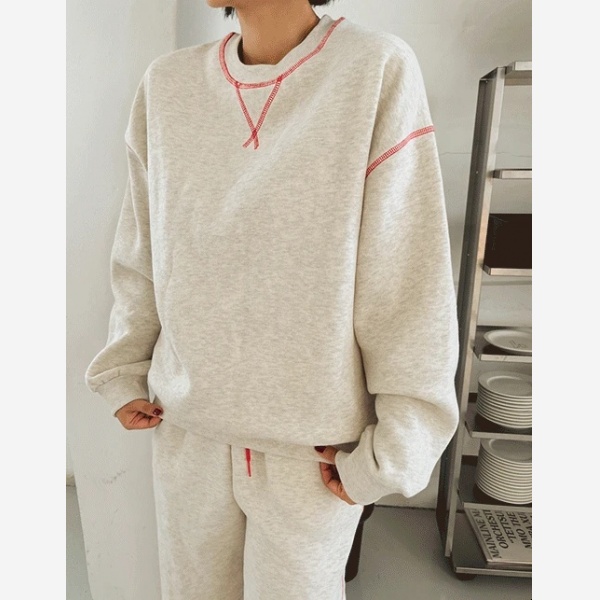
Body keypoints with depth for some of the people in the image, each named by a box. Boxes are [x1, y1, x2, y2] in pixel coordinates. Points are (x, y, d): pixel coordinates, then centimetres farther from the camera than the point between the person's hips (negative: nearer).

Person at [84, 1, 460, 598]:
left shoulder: (379, 69, -10)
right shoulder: (166, 82, 2)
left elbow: (412, 284, -11)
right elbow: (139, 254, 9)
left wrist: (390, 452, -9)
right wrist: (124, 374, 8)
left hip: (314, 449, -3)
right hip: (186, 431, 4)